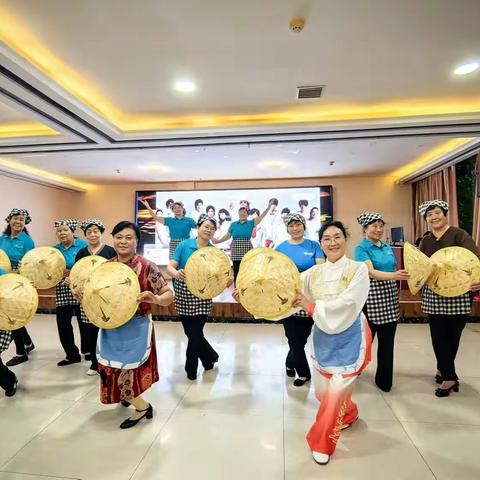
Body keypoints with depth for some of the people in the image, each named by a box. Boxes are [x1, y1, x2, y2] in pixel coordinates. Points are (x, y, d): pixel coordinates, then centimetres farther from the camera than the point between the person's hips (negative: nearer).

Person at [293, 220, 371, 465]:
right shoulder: (314, 273, 1)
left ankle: (321, 443, 21)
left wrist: (312, 306, -21)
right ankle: (348, 415, 49)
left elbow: (347, 303, -22)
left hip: (350, 338, -4)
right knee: (322, 392, 16)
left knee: (336, 392, -4)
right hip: (322, 338, 5)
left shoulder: (358, 269, -10)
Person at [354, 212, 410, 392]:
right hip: (371, 297, -6)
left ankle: (384, 379, 26)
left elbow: (394, 270, 16)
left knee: (387, 341, 11)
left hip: (390, 297, 6)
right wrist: (394, 275, -36)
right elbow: (371, 272, -22)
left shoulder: (387, 247, 12)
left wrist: (409, 275, -1)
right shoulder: (361, 248, -9)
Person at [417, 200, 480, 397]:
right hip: (433, 295, 4)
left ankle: (443, 369, 30)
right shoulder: (425, 241, 8)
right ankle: (450, 377, 25)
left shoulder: (459, 235, -6)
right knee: (438, 336, 7)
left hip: (457, 294, -3)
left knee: (452, 335, 7)